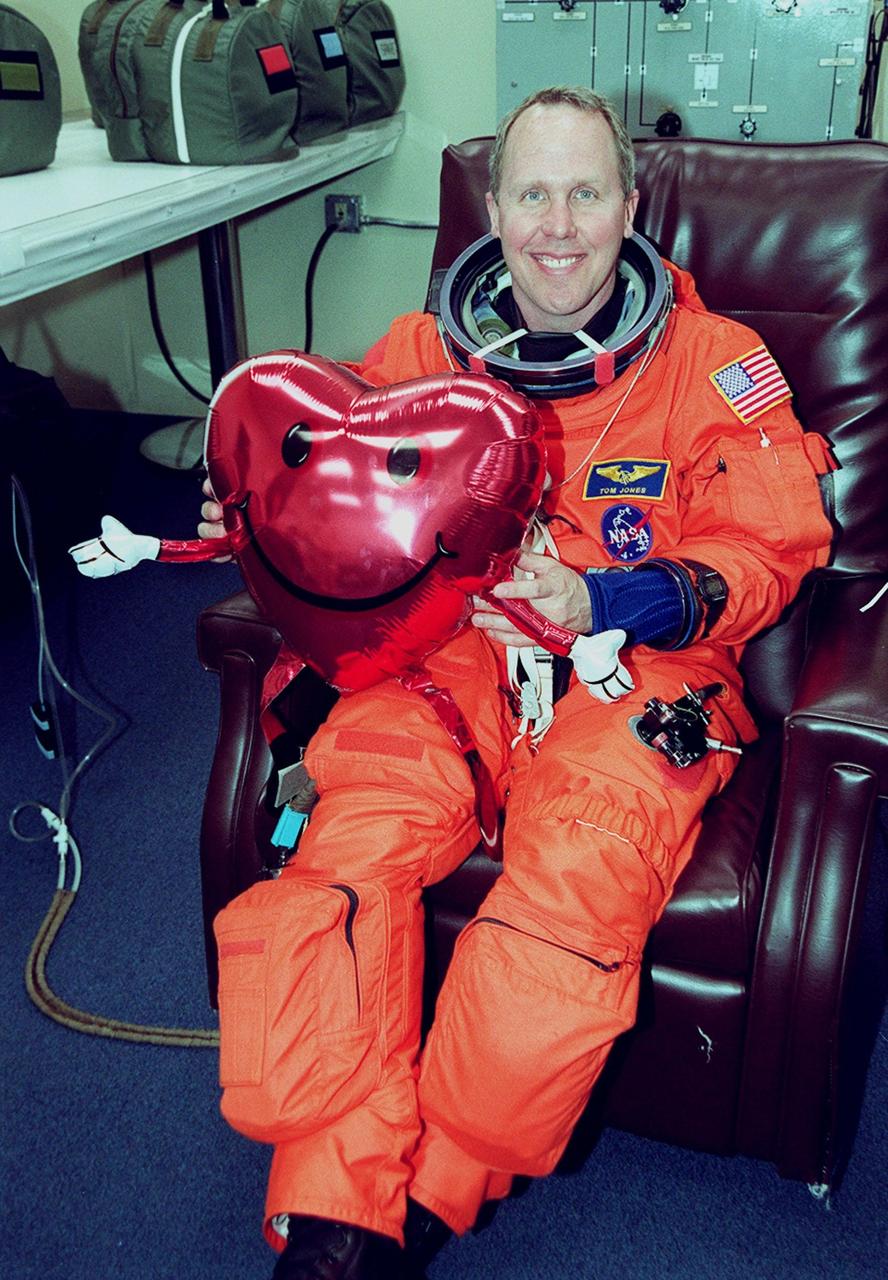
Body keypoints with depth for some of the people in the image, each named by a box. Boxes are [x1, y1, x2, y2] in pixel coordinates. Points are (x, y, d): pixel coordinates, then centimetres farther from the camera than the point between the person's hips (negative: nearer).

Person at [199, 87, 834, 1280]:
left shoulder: (713, 364, 5)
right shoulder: (421, 351, 12)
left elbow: (766, 552, 0)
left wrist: (592, 604, -18)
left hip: (635, 668, -1)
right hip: (443, 649, 2)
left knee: (576, 881, -31)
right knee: (343, 855, -28)